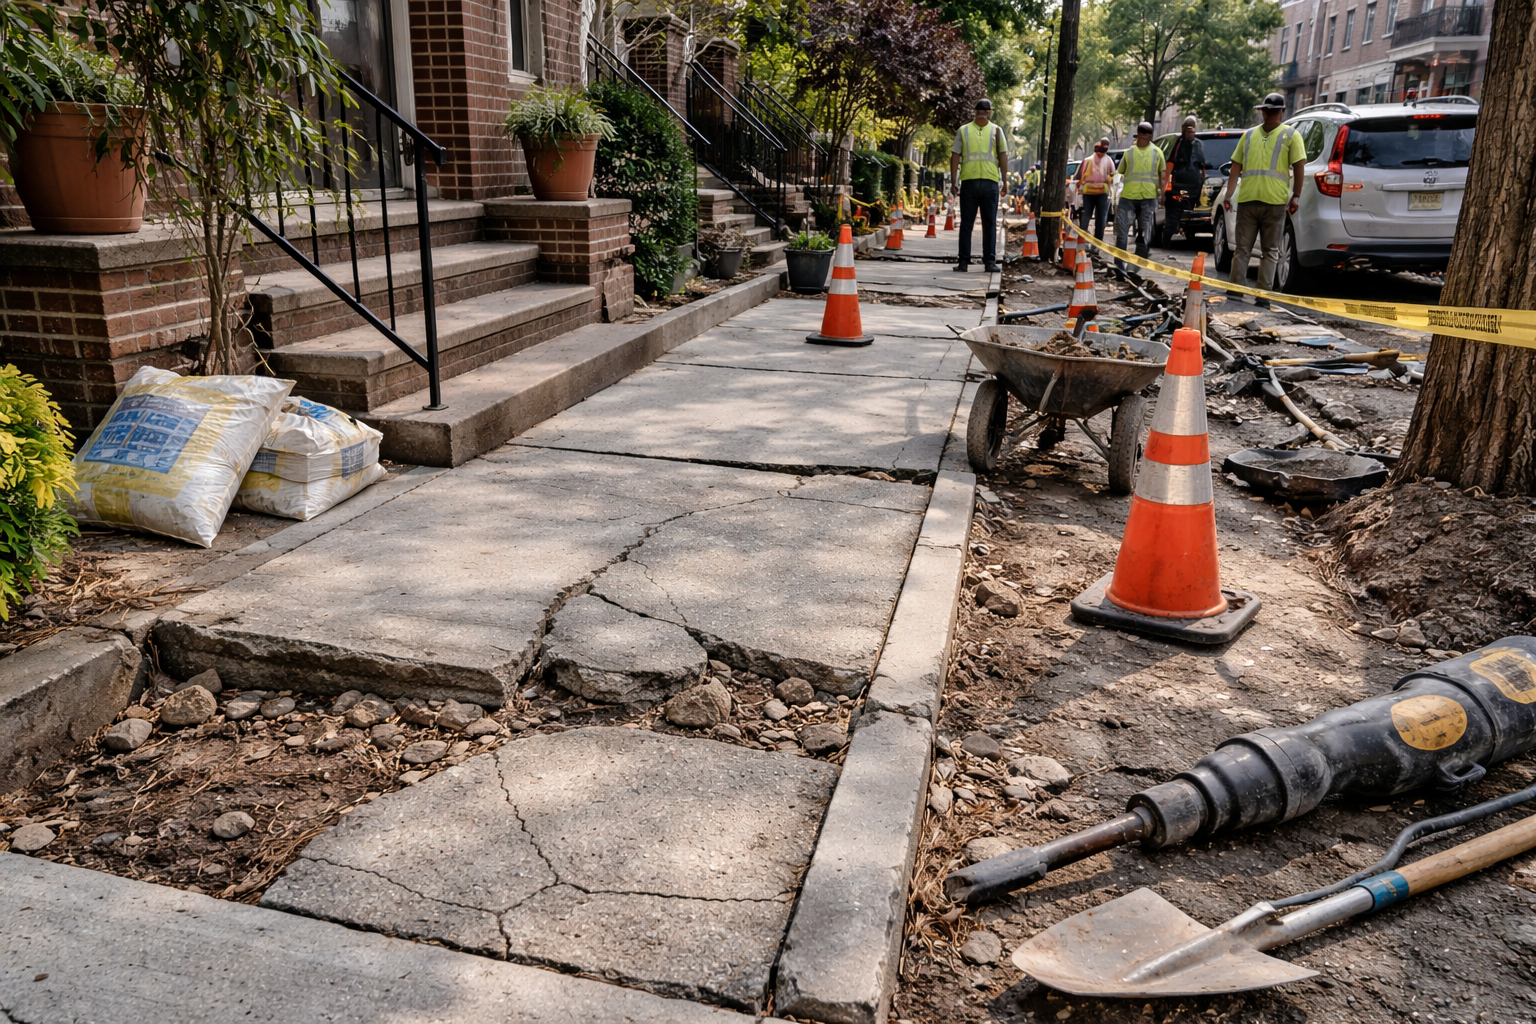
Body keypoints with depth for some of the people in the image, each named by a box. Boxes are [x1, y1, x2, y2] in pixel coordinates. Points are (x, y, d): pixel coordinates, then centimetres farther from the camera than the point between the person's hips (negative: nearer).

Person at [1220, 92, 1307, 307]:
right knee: (1241, 248, 3)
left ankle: (1264, 293, 0)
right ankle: (1235, 289, 5)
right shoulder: (1249, 134, 17)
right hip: (1247, 200, 3)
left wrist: (1296, 196, -8)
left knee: (1270, 251, 0)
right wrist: (1228, 193, 8)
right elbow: (1236, 167, 17)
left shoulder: (1291, 135, 7)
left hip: (1275, 202, -3)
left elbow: (1299, 167, 1)